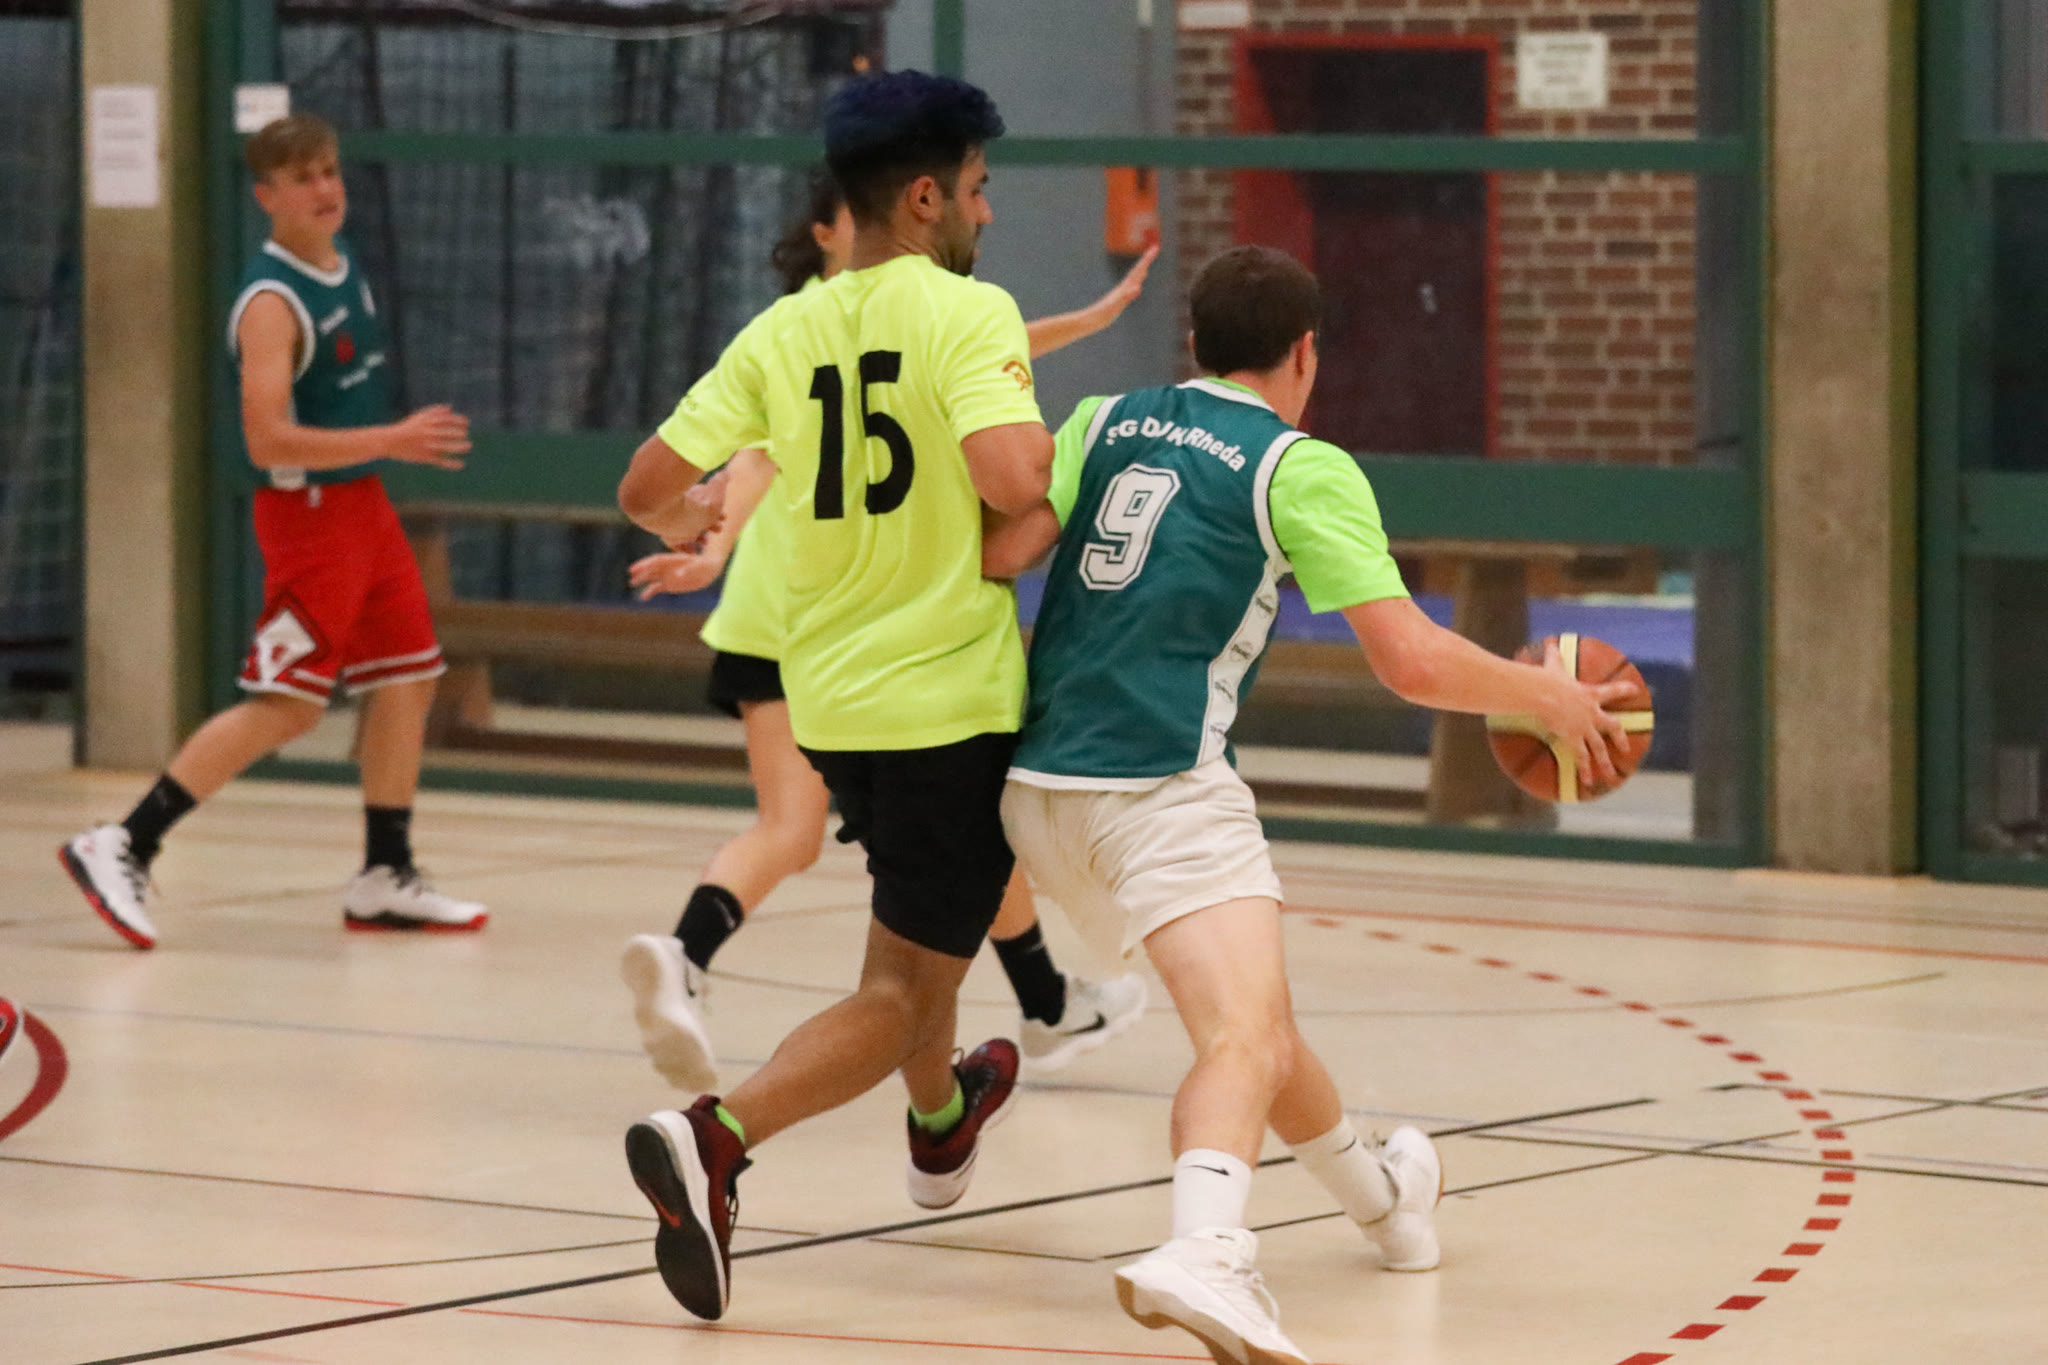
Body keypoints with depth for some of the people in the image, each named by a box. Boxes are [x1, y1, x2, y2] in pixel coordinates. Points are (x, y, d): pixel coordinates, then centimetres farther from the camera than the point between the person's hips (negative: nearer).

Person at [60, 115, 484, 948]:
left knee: (407, 679, 10)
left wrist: (399, 441, 21)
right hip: (308, 511, -9)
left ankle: (386, 879, 18)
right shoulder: (273, 301, -20)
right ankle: (122, 848, -9)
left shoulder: (344, 263, 8)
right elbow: (268, 441, -27)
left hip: (362, 503, 9)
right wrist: (391, 441, -29)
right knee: (288, 706, -11)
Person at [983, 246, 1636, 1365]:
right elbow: (1411, 661, -6)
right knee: (1245, 1037, -20)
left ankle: (1381, 1192, 47)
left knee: (1242, 1004, 25)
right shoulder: (1304, 469, -1)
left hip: (1036, 782, 7)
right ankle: (1203, 1254, -49)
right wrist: (1545, 697, 9)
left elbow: (995, 553, 1)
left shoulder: (1105, 422, 14)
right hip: (1164, 786, -7)